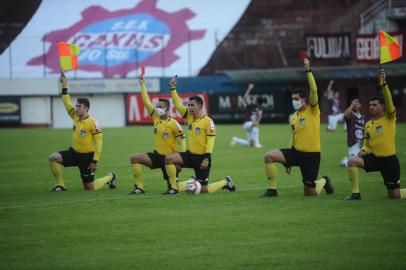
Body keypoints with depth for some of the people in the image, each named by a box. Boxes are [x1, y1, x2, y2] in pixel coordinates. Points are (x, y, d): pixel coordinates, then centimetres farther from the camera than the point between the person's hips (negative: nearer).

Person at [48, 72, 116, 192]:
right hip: (74, 152, 6)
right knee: (53, 158, -14)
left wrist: (95, 161, -21)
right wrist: (64, 86, -9)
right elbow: (67, 103, 1)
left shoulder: (92, 123, -19)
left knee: (90, 188, -1)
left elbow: (98, 142, -18)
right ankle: (60, 185, -3)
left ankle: (110, 177, 29)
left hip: (87, 156, -6)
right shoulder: (75, 116, 0)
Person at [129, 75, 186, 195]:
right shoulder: (156, 117, 0)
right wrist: (142, 85, -6)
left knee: (172, 184, -3)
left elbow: (181, 142, -11)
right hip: (157, 155, 5)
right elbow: (146, 102, -1)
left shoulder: (174, 124, -15)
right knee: (135, 158, -14)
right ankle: (139, 187, -10)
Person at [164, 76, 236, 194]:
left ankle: (225, 182, 25)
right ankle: (174, 187, -6)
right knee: (169, 159, -16)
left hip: (202, 157, -6)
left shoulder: (208, 121, -14)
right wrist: (173, 88, -6)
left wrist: (207, 158, -23)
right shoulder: (189, 117, 4)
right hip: (191, 155, 6)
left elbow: (211, 141, -17)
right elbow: (178, 104, 2)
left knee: (204, 190, -3)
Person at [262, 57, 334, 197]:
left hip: (311, 154, -5)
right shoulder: (293, 117, 12)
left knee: (310, 193, -1)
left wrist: (308, 70, -24)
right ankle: (272, 189, -9)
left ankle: (324, 181, 34)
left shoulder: (313, 111, -5)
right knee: (269, 156, -18)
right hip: (296, 152, 5)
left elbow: (314, 90, -20)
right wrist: (288, 161, 20)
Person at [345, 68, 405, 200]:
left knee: (394, 195, -3)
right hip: (374, 158, 5)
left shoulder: (389, 118, -4)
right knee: (352, 162, -22)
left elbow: (389, 100, -21)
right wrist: (363, 151, -4)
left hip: (389, 159, -5)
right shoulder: (368, 124, 10)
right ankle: (355, 193, -14)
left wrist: (383, 83, -33)